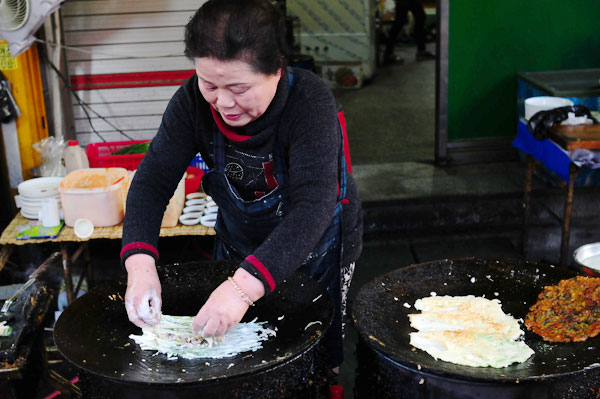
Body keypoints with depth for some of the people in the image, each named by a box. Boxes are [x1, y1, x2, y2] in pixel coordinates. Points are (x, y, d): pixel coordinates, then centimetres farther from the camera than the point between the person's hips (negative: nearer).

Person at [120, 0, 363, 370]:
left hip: (316, 250, -3)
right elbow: (153, 180, -19)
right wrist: (140, 264, -36)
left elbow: (313, 205, -41)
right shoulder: (194, 100, -19)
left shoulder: (309, 100, -32)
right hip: (238, 244, 4)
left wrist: (244, 286, -52)